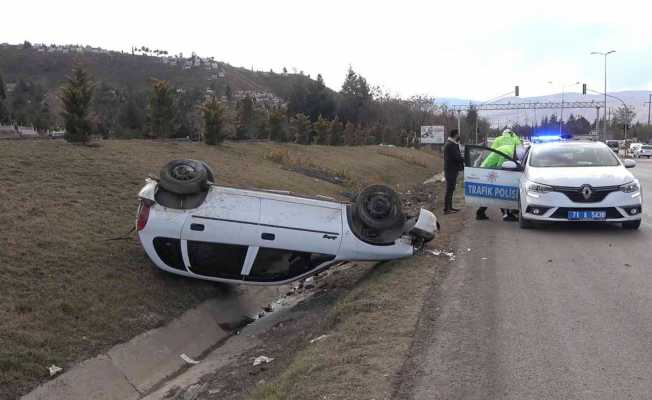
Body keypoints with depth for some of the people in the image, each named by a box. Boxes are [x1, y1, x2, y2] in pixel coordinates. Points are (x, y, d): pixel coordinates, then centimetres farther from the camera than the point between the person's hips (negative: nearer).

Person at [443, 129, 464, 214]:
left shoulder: (450, 144, 15)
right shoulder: (451, 145, -19)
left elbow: (457, 156, 16)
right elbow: (457, 157, -25)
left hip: (451, 170, 11)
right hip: (451, 171, -11)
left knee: (450, 189, 16)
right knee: (449, 190, -6)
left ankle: (449, 207, 24)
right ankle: (446, 209, -3)